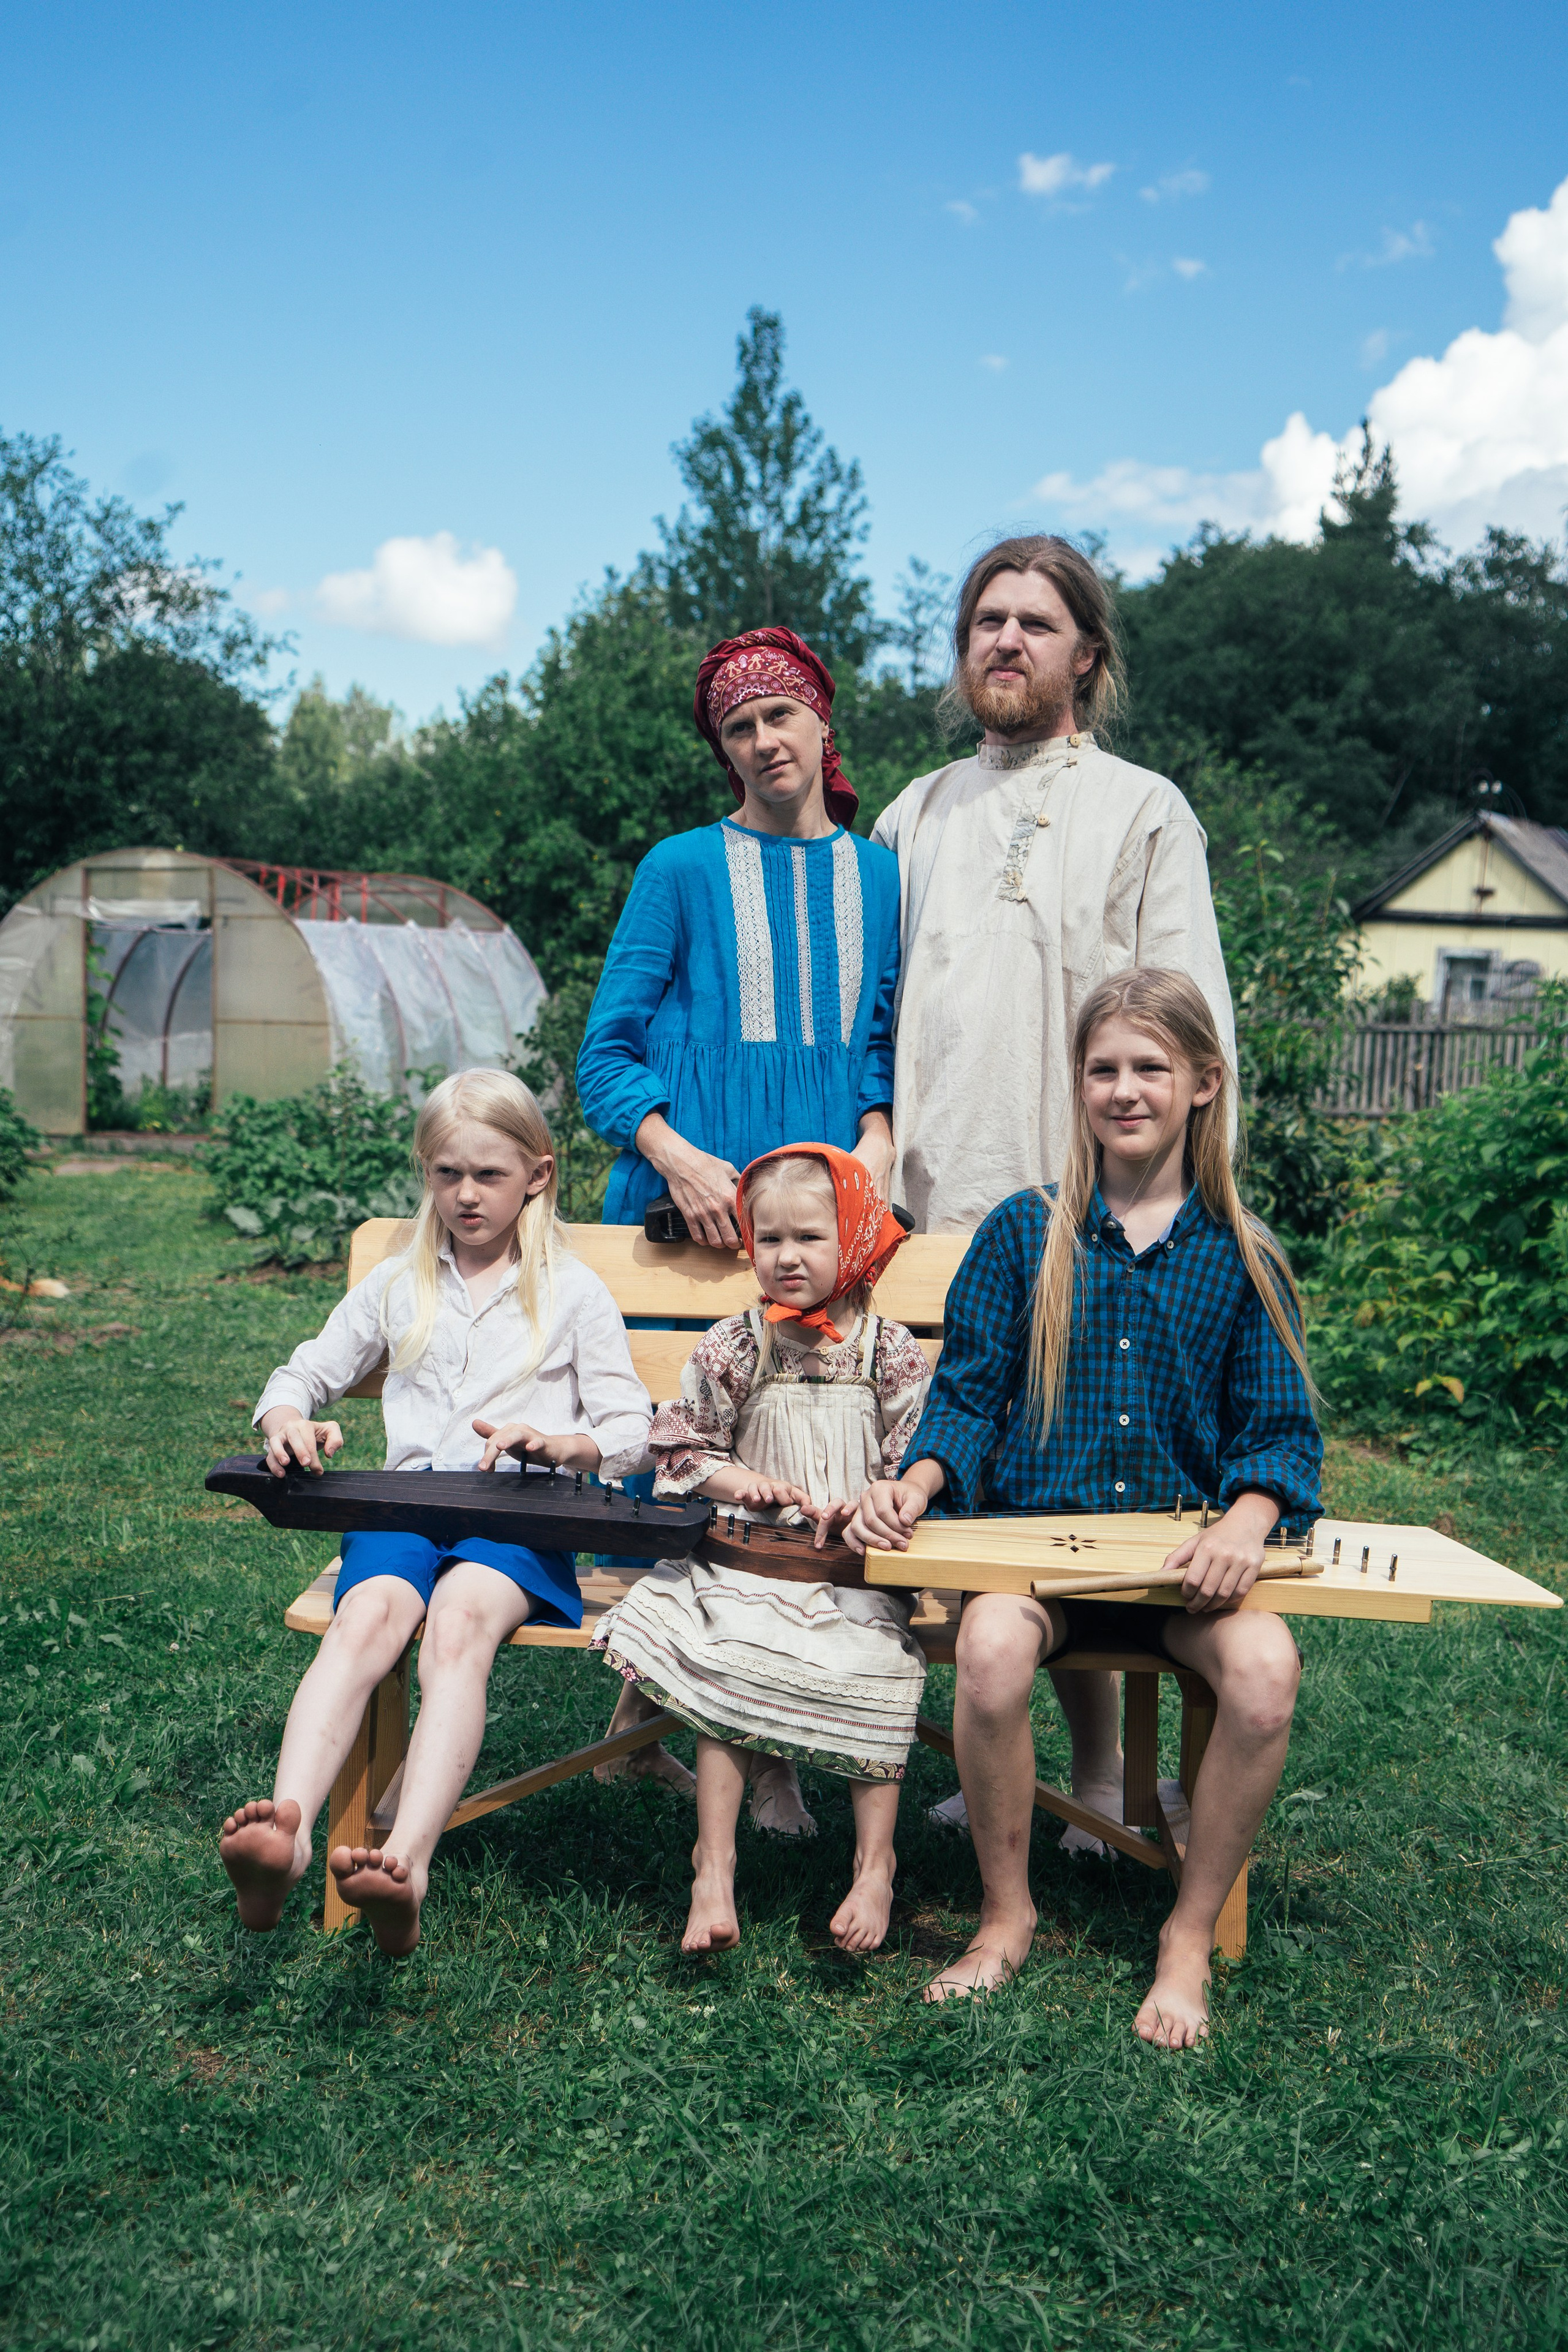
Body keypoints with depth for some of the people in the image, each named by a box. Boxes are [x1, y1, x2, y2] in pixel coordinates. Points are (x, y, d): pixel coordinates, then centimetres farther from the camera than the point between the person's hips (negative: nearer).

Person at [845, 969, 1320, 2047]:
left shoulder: (1243, 1258, 8)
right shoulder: (1024, 1232, 8)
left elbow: (1278, 1428, 4)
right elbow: (969, 1393, 7)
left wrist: (1246, 1521, -18)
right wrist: (915, 1484, -13)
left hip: (1182, 1551, 1)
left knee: (1264, 1667, -30)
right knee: (993, 1646, -33)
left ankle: (1192, 1936, -5)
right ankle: (1007, 1915, -6)